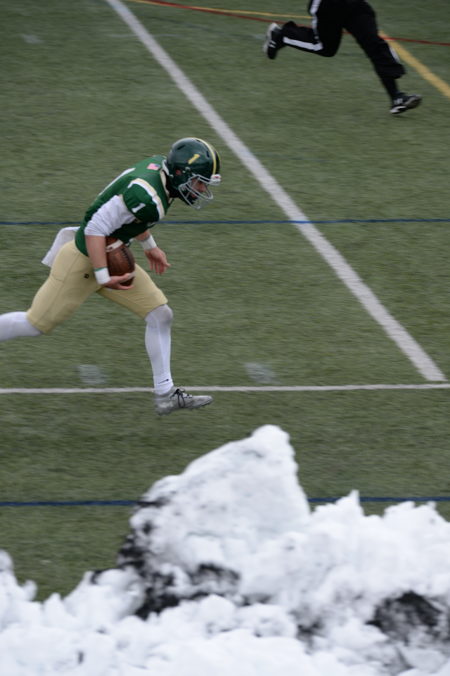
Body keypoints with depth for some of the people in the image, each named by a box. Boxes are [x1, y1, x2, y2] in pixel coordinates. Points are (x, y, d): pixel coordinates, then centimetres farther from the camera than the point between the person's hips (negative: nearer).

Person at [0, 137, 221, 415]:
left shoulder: (159, 165, -3)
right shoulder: (147, 196, -31)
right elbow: (96, 228, -29)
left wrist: (149, 246, 21)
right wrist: (103, 276, -26)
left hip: (110, 258, 10)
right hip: (83, 260, -10)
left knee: (161, 316, 4)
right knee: (37, 323, 1)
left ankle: (166, 395, 10)